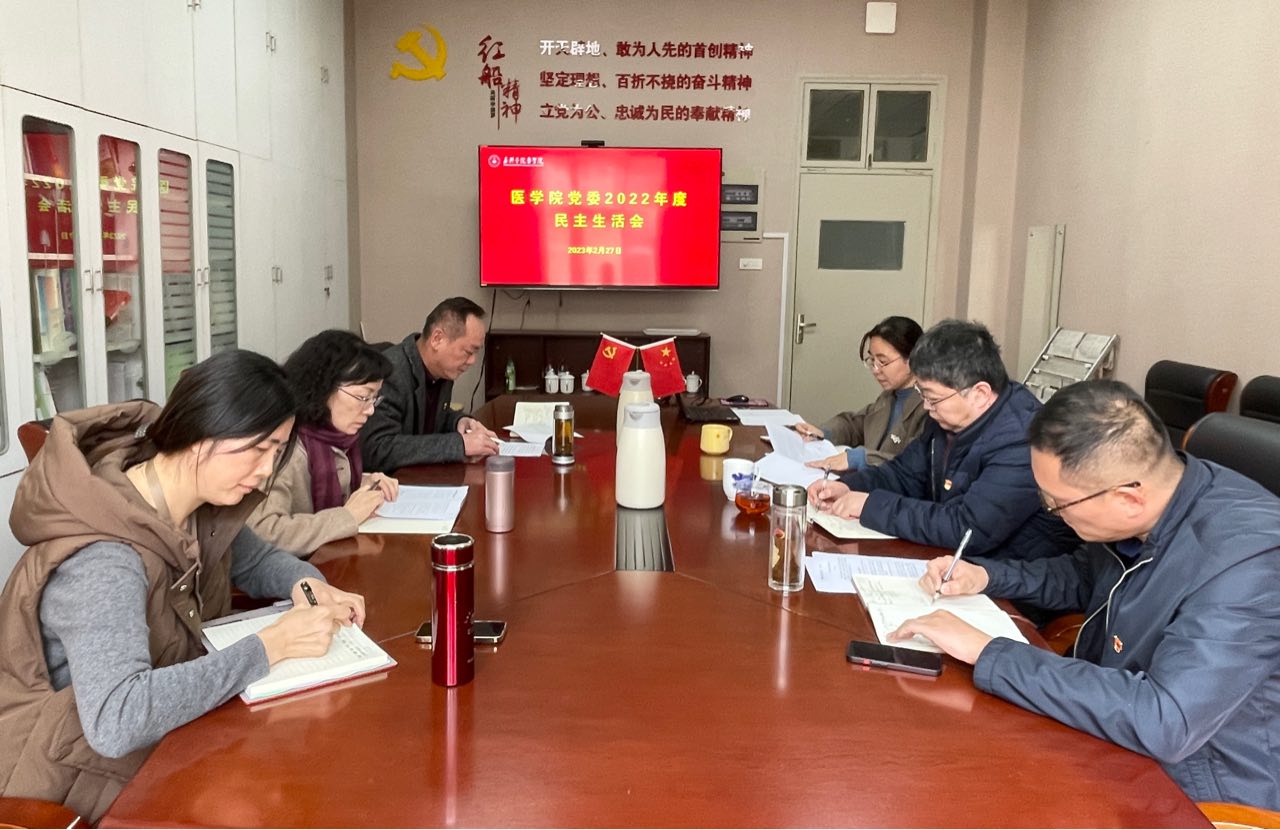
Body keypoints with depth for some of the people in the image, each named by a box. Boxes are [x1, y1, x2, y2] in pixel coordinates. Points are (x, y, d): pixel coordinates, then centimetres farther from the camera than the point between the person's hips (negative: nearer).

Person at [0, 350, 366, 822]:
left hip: (166, 744, 7)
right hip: (78, 784, -7)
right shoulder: (103, 562, -30)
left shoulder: (199, 508, -8)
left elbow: (253, 558, 12)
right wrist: (269, 647, -35)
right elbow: (115, 721, -42)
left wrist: (306, 583, -10)